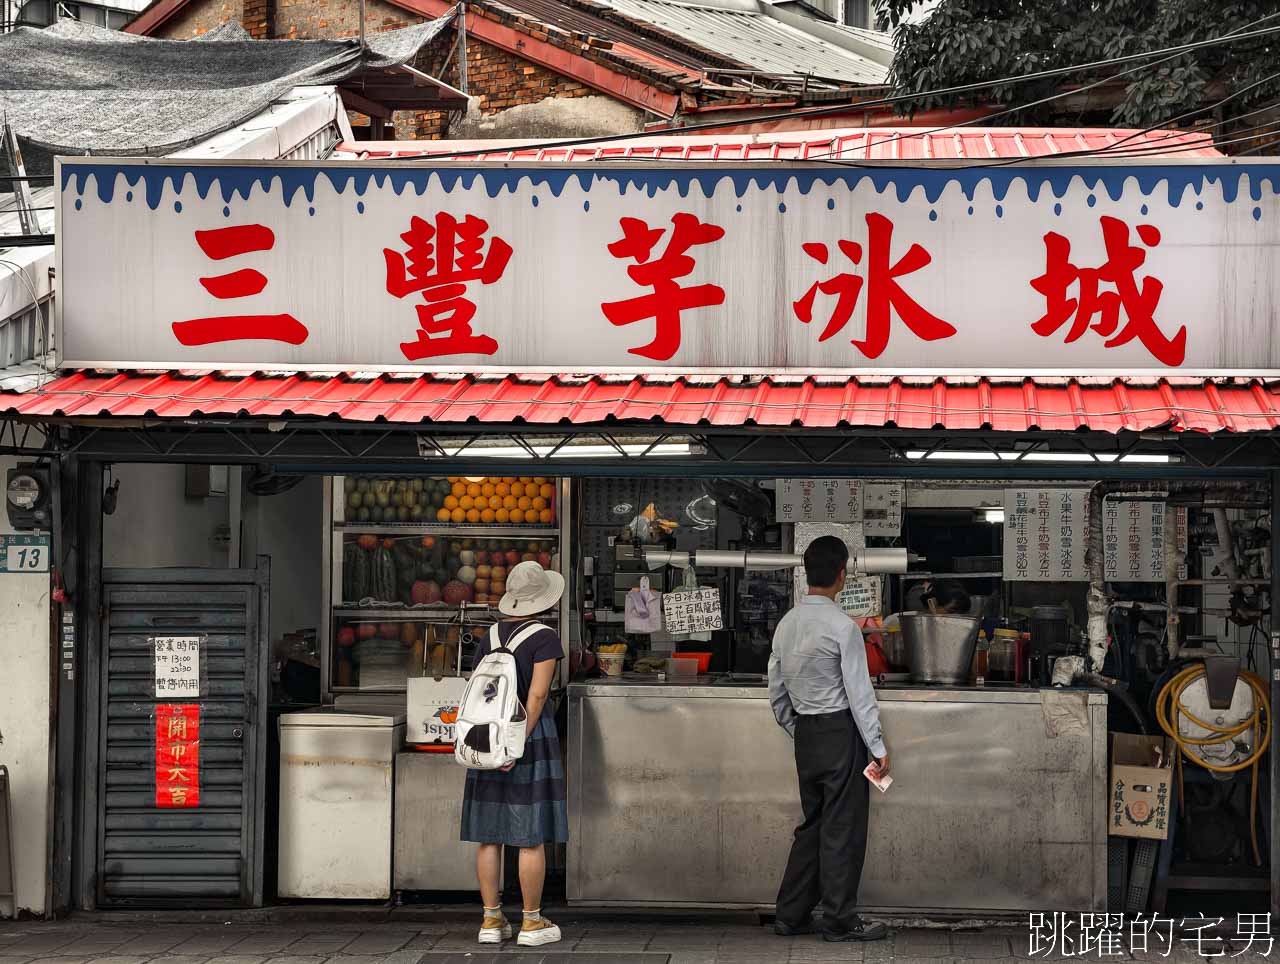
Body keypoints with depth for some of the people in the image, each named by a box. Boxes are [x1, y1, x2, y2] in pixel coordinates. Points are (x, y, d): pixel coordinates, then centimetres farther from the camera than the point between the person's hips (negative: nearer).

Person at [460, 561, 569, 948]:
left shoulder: (490, 636, 6)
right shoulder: (544, 638, -11)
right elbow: (537, 696, -17)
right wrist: (518, 747, -17)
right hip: (531, 736, -5)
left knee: (489, 832, 7)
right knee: (532, 835, 0)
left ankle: (491, 921, 8)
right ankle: (532, 923, 2)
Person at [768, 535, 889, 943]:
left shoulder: (786, 624, 6)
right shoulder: (842, 626, -15)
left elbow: (776, 691, 12)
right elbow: (859, 692, -15)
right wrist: (878, 747, -10)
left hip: (805, 733, 7)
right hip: (840, 730, -7)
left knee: (812, 823, 16)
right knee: (843, 828, 1)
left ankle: (791, 914, 18)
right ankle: (839, 921, 7)